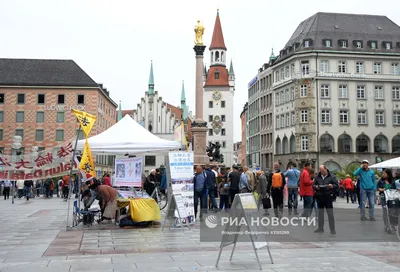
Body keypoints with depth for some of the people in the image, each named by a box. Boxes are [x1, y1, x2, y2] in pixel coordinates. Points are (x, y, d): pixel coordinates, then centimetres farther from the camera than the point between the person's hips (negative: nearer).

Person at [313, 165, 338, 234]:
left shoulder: (332, 176, 1)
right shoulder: (317, 177, 10)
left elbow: (337, 185, 0)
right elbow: (313, 185, 15)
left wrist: (332, 186, -21)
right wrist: (316, 187, -8)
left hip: (328, 196, -4)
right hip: (319, 197, 4)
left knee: (330, 213, -5)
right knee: (320, 213, 10)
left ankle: (332, 229, 2)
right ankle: (320, 228, 19)